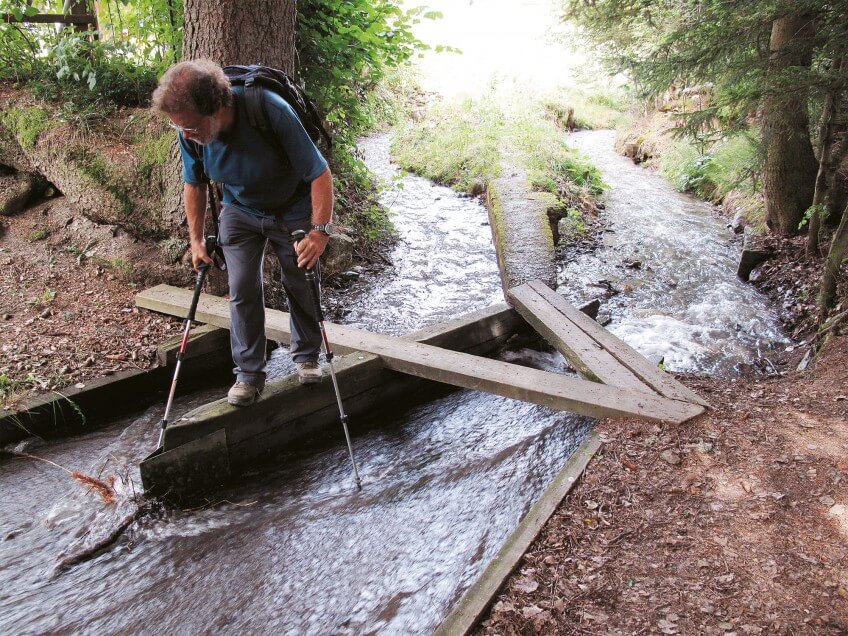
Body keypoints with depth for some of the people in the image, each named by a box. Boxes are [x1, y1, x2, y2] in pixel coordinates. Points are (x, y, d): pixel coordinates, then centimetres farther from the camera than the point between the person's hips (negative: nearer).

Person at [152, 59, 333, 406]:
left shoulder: (272, 111, -37)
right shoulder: (189, 133, -22)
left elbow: (320, 173, -31)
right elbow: (194, 183, -2)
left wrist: (320, 231, -37)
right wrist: (196, 239, -1)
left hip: (292, 210, -3)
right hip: (240, 211, 3)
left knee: (300, 284, 5)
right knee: (242, 289, -3)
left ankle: (307, 356, 27)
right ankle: (249, 374, 8)